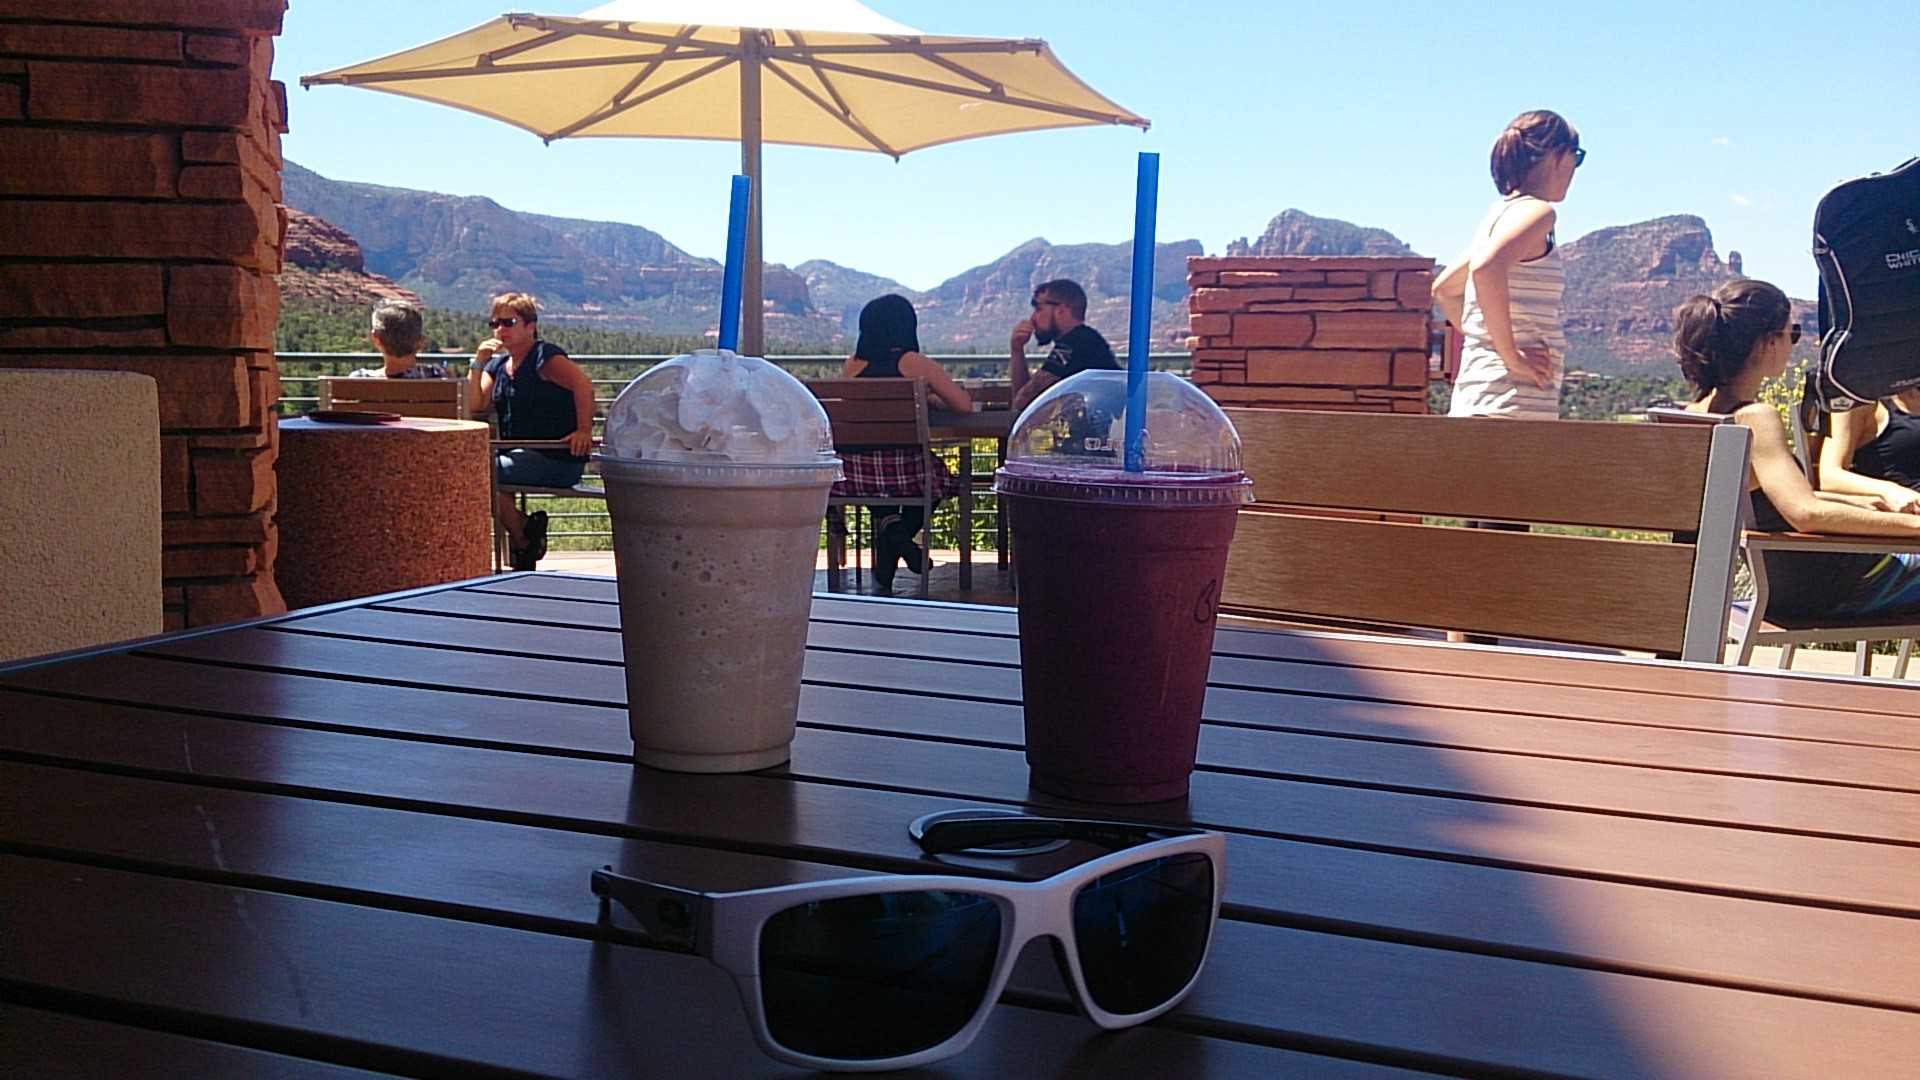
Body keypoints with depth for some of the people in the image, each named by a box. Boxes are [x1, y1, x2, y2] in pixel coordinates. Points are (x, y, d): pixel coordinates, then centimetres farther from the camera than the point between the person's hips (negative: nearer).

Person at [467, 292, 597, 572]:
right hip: (519, 454, 8)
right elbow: (475, 407, 8)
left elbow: (583, 385, -22)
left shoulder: (545, 357, -7)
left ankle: (523, 538, -3)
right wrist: (478, 363, 0)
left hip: (557, 460, -8)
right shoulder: (498, 365, 18)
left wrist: (584, 431, -29)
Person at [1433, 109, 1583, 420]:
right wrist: (1512, 355, -20)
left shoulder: (1501, 211, 19)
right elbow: (1486, 268, -28)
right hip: (1512, 403, -10)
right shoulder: (1535, 211, -8)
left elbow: (1444, 288, 29)